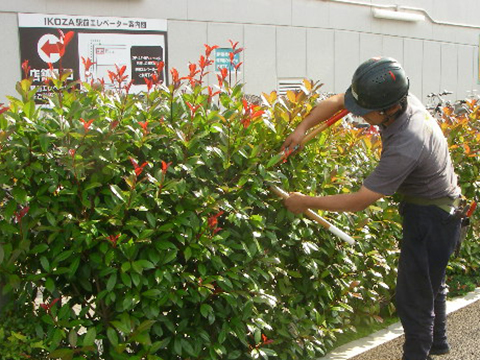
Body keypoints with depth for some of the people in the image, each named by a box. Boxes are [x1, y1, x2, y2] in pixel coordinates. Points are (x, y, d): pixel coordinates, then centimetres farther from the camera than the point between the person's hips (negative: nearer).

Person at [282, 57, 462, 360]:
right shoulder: (398, 97, -13)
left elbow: (359, 201, -31)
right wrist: (303, 128, -13)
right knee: (431, 281, 27)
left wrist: (306, 203, -22)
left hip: (433, 218, -10)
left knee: (414, 294, 0)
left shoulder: (405, 148, -38)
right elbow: (335, 102, -1)